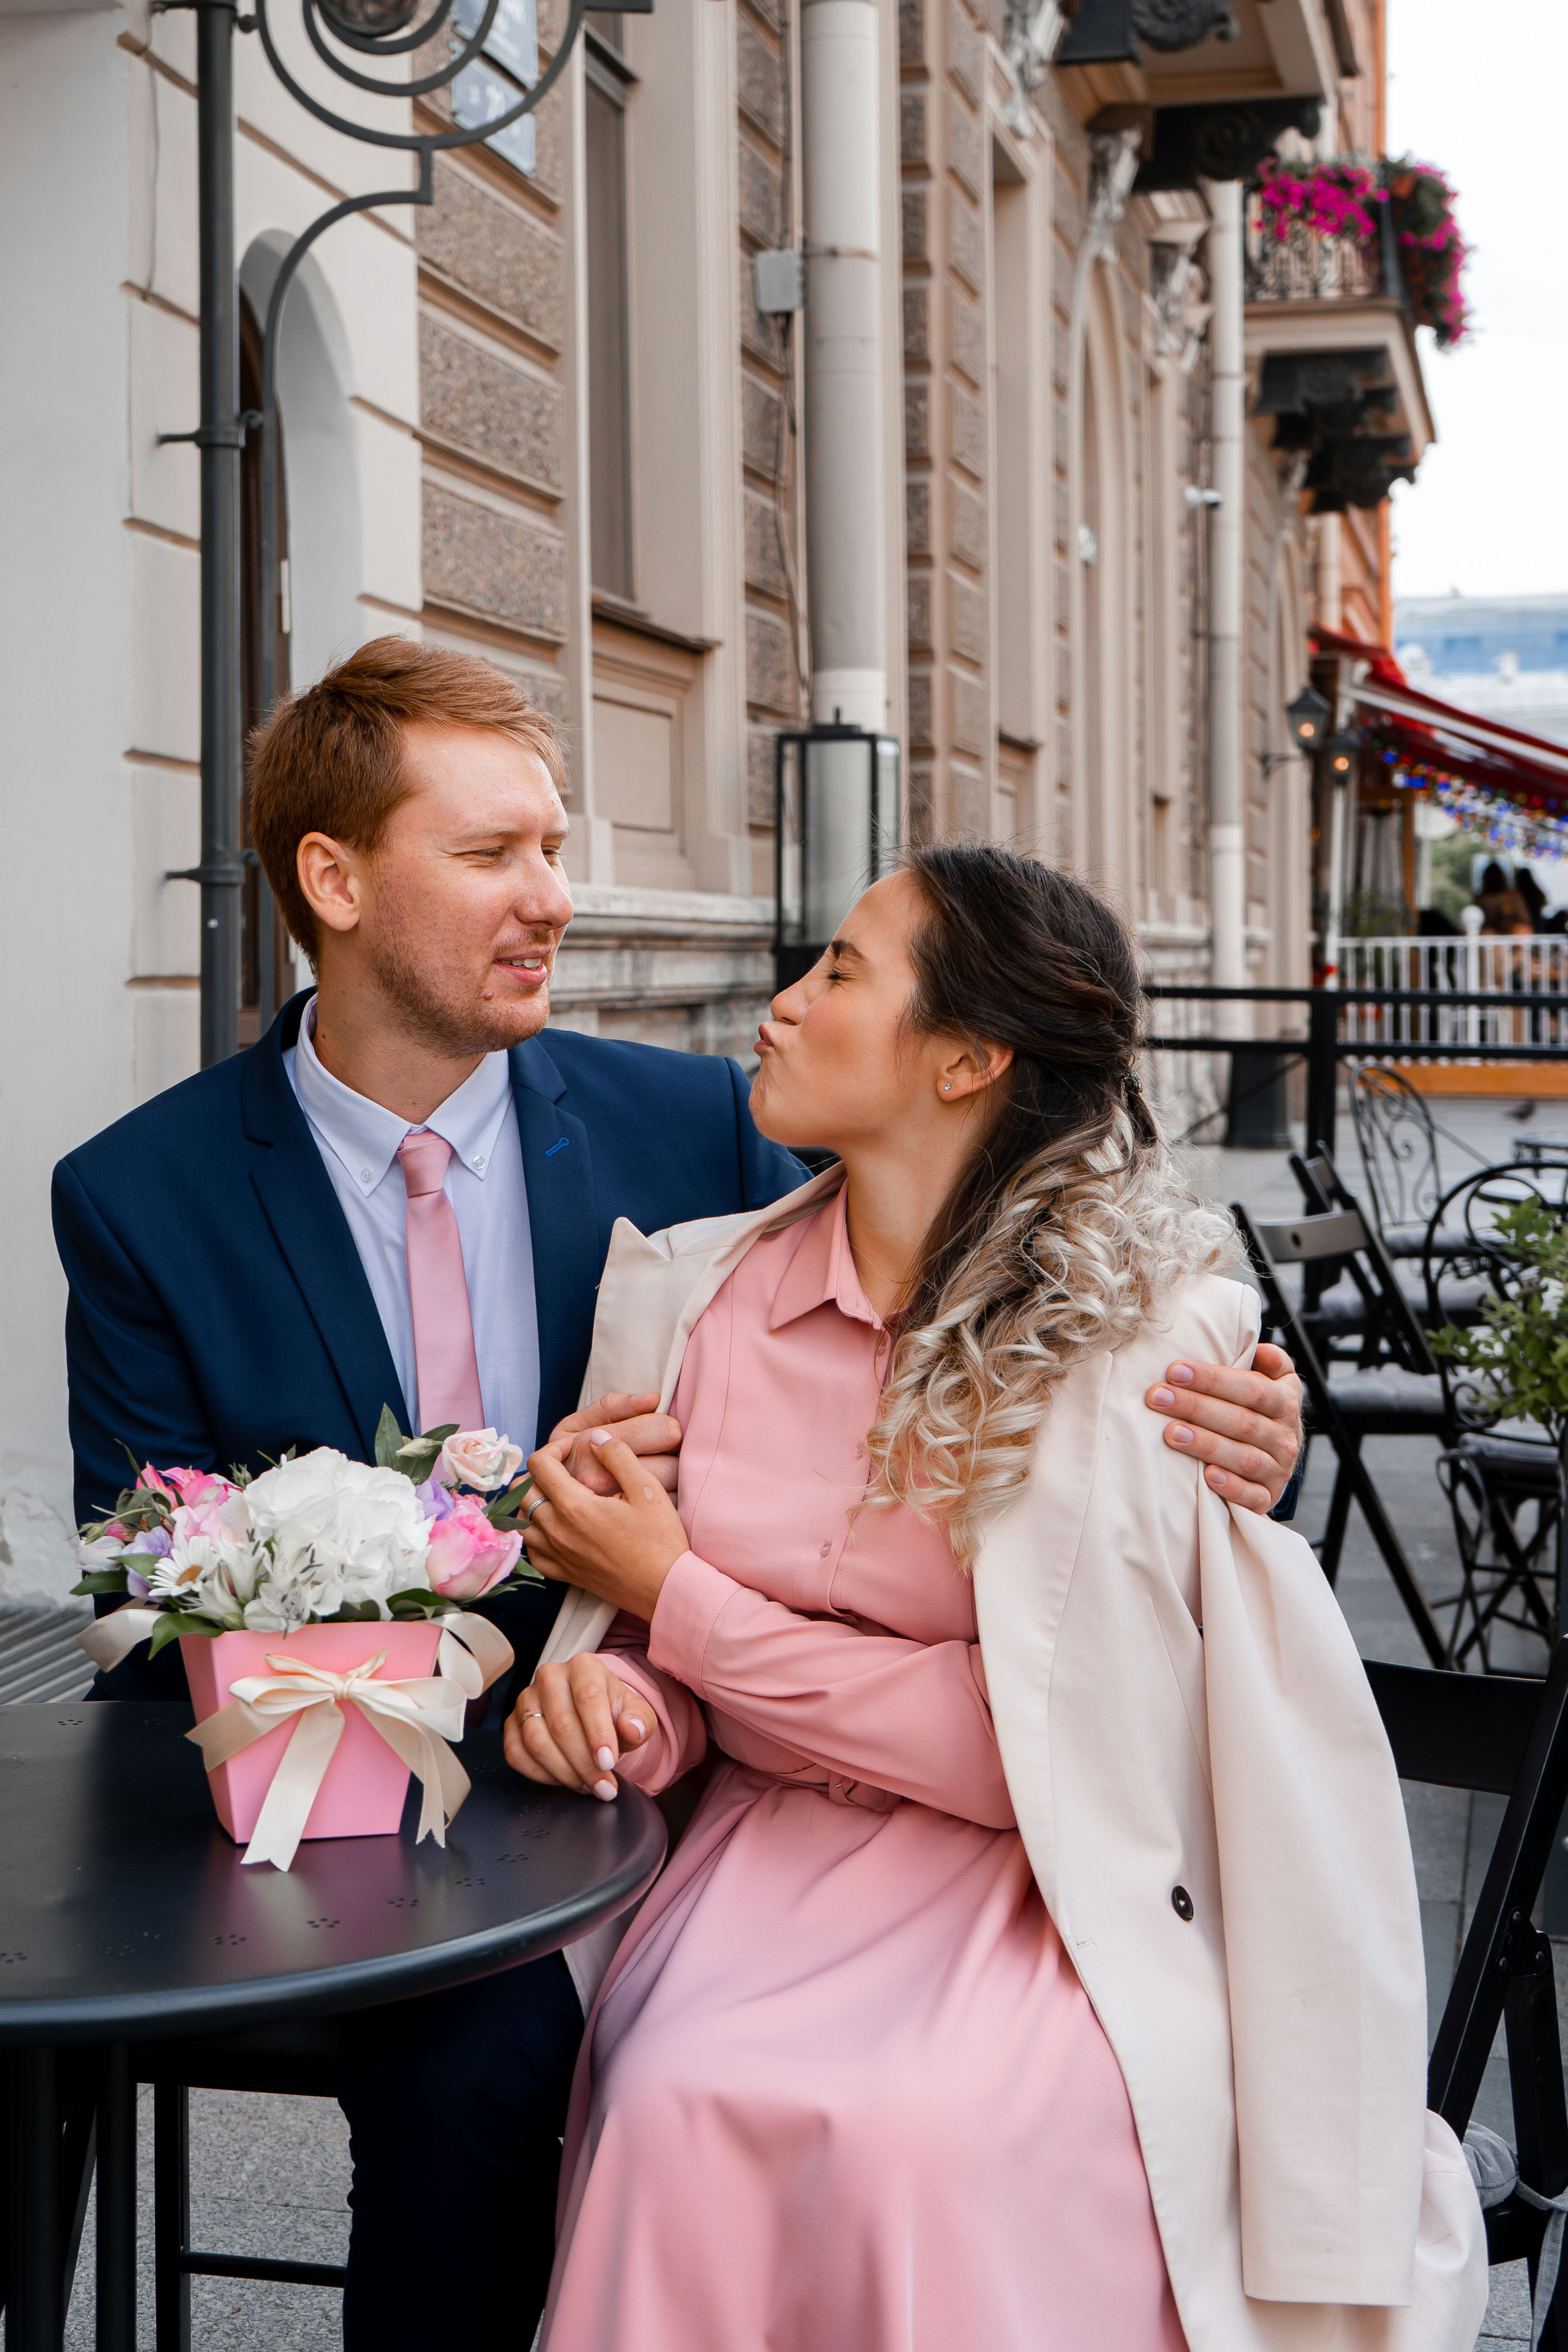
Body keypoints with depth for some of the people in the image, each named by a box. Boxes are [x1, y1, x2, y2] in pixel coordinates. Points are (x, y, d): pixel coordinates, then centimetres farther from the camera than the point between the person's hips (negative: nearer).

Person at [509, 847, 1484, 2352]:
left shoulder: (1148, 1340, -11)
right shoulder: (695, 1296, 3)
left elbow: (1024, 1746, -12)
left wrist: (682, 1604, -10)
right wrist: (626, 1698, -10)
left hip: (1047, 1883, -3)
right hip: (765, 1849, 3)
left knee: (923, 2133, -32)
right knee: (682, 2107, -27)